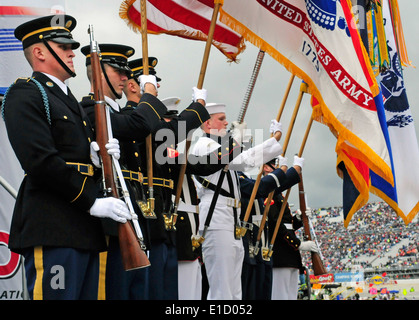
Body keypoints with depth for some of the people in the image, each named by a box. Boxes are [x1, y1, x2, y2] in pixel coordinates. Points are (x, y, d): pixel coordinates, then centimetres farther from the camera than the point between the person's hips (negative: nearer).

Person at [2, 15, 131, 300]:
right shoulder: (25, 94, -5)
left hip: (86, 231, 9)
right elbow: (41, 161, -16)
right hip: (52, 231, -9)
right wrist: (93, 202, -15)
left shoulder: (69, 100, 25)